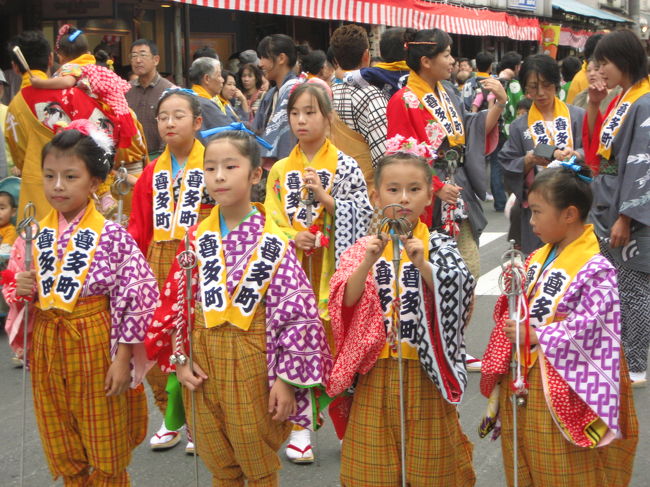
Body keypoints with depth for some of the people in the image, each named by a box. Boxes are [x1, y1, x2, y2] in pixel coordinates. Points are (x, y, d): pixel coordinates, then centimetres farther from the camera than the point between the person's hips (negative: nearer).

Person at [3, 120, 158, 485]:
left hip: (95, 345, -4)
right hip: (46, 346, 4)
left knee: (106, 454, 10)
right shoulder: (35, 235, 1)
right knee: (64, 454, 17)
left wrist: (123, 358, -13)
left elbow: (139, 297, -13)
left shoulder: (111, 235, -13)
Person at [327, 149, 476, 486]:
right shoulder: (363, 248, 3)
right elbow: (344, 301, -10)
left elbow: (456, 294, -14)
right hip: (377, 371, 1)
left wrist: (422, 265, -28)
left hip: (426, 372, -1)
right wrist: (368, 262, -24)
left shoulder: (439, 246, 1)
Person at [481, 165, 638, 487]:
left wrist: (535, 335, -20)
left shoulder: (595, 270, -17)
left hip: (560, 391, -8)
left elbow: (588, 328, -23)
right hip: (522, 382, 8)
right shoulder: (537, 259, 9)